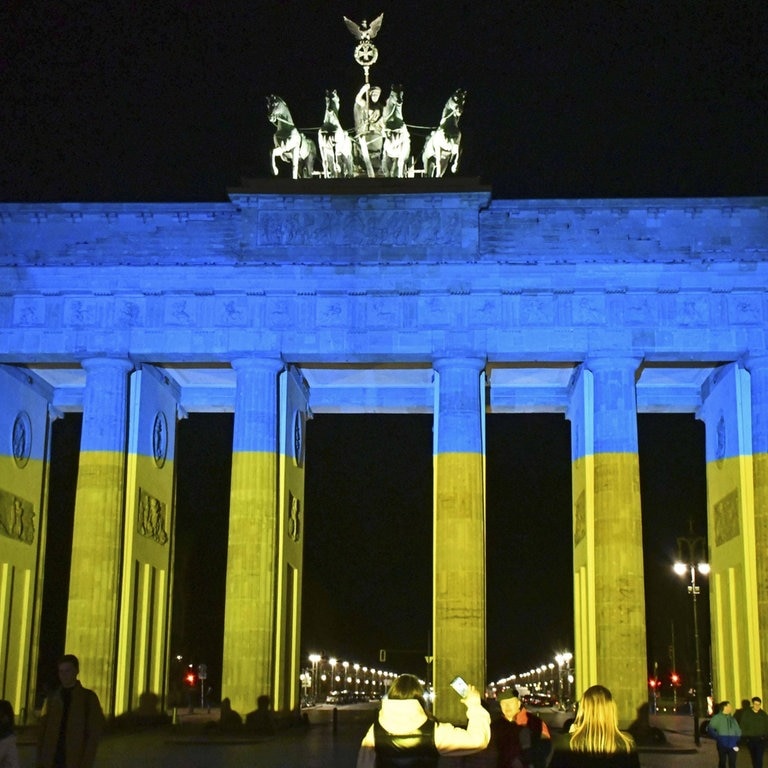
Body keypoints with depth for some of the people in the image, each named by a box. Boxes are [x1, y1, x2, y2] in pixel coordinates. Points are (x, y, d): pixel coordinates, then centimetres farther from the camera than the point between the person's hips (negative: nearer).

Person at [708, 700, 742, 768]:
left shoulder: (732, 718, 17)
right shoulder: (717, 718, -2)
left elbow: (738, 730, 20)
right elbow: (710, 729, -7)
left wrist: (737, 738, 3)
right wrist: (717, 737, -15)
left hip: (732, 745, 4)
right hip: (722, 745, -4)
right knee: (722, 762, 5)